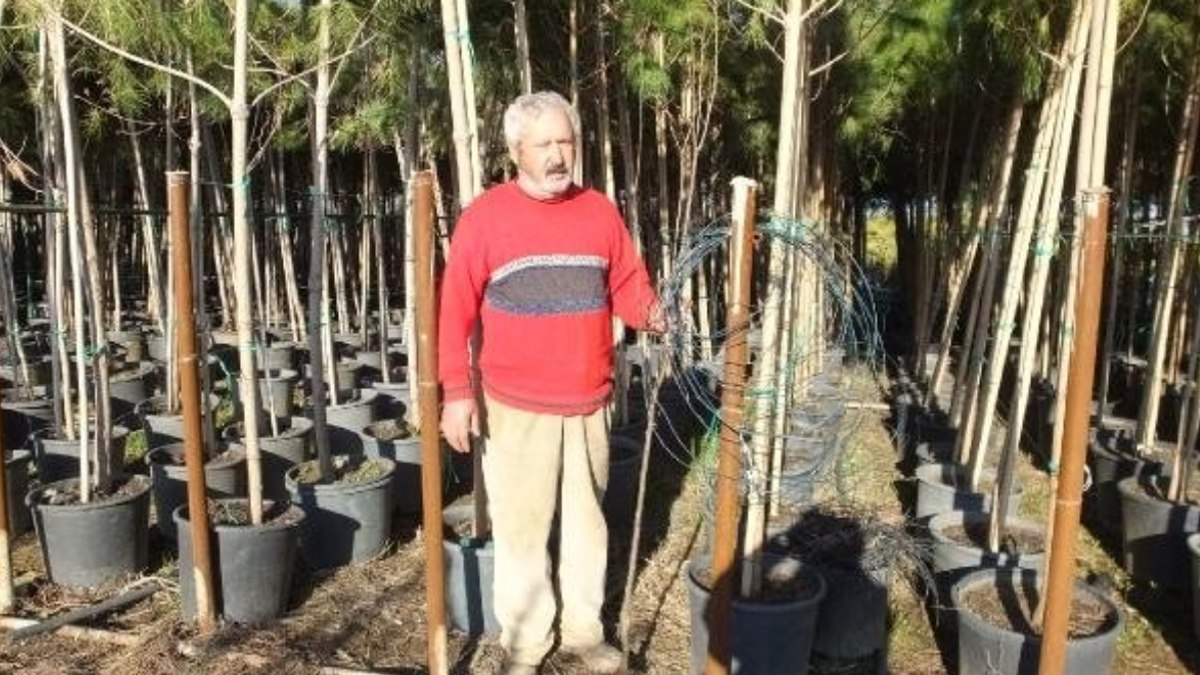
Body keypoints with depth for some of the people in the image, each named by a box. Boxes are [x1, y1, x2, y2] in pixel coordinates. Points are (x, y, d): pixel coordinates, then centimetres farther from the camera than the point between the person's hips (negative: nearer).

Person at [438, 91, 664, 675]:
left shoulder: (600, 211, 4)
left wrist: (649, 312, -14)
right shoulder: (485, 216, -7)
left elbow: (627, 283, 9)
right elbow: (455, 311, -9)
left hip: (589, 402, 4)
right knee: (521, 527, 7)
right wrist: (457, 392, -14)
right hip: (516, 407, -3)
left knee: (587, 518, 15)